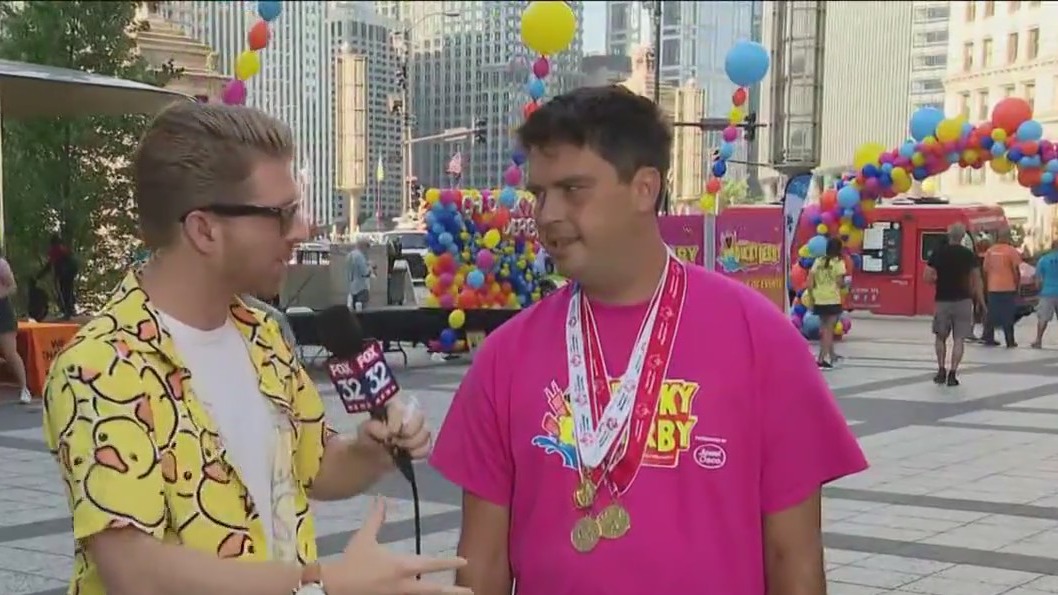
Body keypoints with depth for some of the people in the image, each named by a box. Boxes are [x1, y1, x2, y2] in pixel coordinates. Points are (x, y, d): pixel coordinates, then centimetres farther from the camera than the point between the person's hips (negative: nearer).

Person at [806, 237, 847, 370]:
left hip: (819, 301, 5)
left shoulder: (818, 261, 7)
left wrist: (812, 299, 11)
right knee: (828, 330, 3)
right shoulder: (838, 262, -6)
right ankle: (821, 360, -4)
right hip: (833, 301, -5)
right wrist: (846, 282, 10)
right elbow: (839, 283, -12)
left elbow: (810, 283, 3)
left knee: (825, 329, 20)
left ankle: (831, 355, 33)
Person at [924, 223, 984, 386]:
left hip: (942, 300, 1)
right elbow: (977, 280, -2)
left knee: (940, 337, 17)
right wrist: (981, 301, 6)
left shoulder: (938, 252, -3)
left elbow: (927, 277, -6)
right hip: (963, 301, -1)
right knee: (959, 339, 2)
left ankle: (941, 370, 15)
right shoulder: (969, 255, -2)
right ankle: (952, 373, -3)